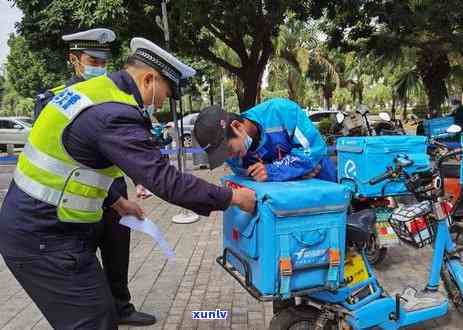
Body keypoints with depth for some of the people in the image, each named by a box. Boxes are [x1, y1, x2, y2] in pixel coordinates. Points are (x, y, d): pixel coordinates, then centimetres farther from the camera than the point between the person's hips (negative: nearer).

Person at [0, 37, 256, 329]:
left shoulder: (92, 90, 8)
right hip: (44, 239, -9)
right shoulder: (115, 114, -23)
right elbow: (164, 180, -26)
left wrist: (116, 201, 21)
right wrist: (231, 197, -16)